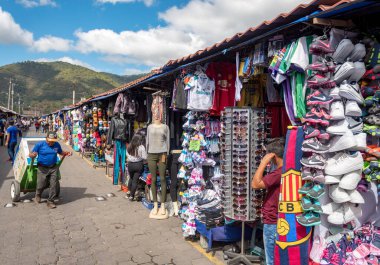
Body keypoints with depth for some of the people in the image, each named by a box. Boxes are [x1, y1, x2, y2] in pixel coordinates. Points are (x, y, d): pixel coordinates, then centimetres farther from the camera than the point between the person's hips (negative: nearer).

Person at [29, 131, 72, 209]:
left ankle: (50, 201, 12)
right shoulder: (40, 144, -6)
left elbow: (61, 152, 19)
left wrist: (67, 153, -3)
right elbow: (30, 155, -4)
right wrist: (33, 155, -30)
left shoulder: (57, 145, 3)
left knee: (53, 185, -1)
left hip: (53, 168, 2)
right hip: (42, 168, -2)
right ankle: (38, 196, 37)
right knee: (41, 185, 3)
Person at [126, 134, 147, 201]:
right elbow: (144, 157, -13)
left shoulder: (129, 146, 1)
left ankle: (129, 192, 33)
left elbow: (127, 155, 13)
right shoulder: (141, 147, -13)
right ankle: (131, 196, 4)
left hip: (130, 164, 4)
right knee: (135, 180, 1)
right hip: (138, 165, -4)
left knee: (131, 178, 23)